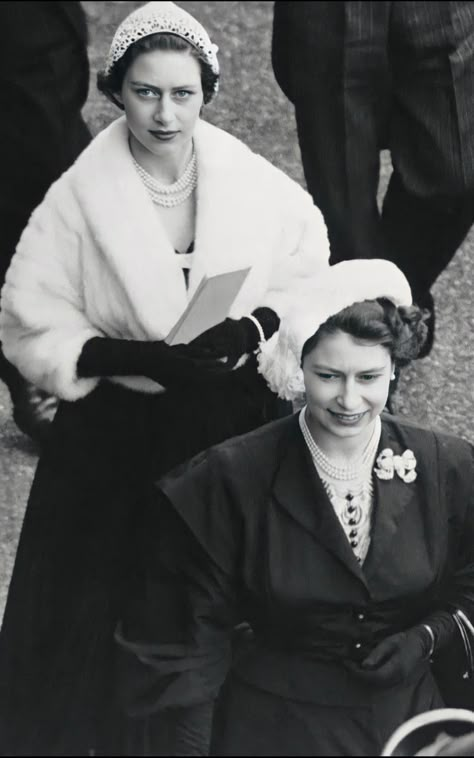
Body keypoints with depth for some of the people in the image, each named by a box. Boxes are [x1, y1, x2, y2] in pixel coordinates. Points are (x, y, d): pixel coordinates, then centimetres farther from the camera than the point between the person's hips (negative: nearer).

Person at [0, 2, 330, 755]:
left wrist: (247, 333, -15)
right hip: (116, 440, -1)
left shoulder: (253, 182, -6)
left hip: (236, 428, 1)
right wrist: (135, 358, -21)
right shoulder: (80, 197, -10)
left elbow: (310, 282, 4)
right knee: (105, 608, 0)